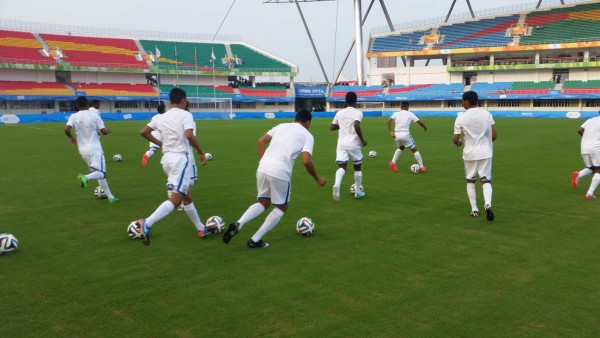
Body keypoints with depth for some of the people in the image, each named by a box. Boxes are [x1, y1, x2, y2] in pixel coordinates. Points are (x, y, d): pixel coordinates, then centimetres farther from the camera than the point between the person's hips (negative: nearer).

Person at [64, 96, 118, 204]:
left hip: (83, 150, 5)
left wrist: (71, 137, 8)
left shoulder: (74, 116, 1)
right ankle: (85, 177, -38)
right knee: (101, 173, -7)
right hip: (95, 148, -4)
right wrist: (108, 131, 15)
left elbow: (66, 129, -13)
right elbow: (104, 131, -8)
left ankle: (110, 197, 15)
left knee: (98, 172, 14)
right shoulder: (94, 115, -4)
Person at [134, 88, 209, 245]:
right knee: (176, 198, -12)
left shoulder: (161, 117, 12)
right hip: (181, 158, -8)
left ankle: (201, 229, 27)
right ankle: (146, 223, -28)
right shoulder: (185, 115, -7)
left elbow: (143, 132, 13)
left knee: (187, 197, 18)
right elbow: (189, 135, -23)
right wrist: (201, 152, -12)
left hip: (167, 158, 8)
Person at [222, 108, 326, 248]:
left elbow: (261, 141, 12)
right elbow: (306, 161, -5)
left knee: (264, 203, 24)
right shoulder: (307, 135, 7)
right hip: (280, 172, -5)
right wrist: (317, 179, 9)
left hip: (263, 168, 5)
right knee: (282, 207, 17)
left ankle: (238, 224, 0)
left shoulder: (281, 126, 22)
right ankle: (255, 240, 13)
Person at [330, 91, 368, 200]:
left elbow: (332, 127, 13)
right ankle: (358, 191, 24)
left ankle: (337, 184, -33)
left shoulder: (339, 113, 9)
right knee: (357, 167, 16)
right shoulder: (358, 112, -6)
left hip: (341, 144, 3)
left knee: (342, 167, -2)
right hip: (353, 144, -3)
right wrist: (362, 140, -12)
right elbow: (356, 125, -23)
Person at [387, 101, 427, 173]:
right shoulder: (410, 114, 5)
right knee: (414, 150, 13)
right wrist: (425, 127, 22)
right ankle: (421, 167, 14)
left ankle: (393, 162, 17)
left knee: (400, 148, 32)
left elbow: (389, 120, -6)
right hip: (405, 134, -4)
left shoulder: (396, 114, 10)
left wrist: (391, 131, -6)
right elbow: (419, 122, 3)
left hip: (397, 135, 4)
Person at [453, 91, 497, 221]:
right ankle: (487, 204, -20)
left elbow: (455, 139, -8)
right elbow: (494, 135, -1)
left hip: (470, 153, -1)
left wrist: (459, 143, 15)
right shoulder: (487, 114, 1)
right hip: (485, 152, 1)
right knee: (486, 180, 6)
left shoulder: (461, 118, -7)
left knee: (470, 181, 16)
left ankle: (474, 209, 15)